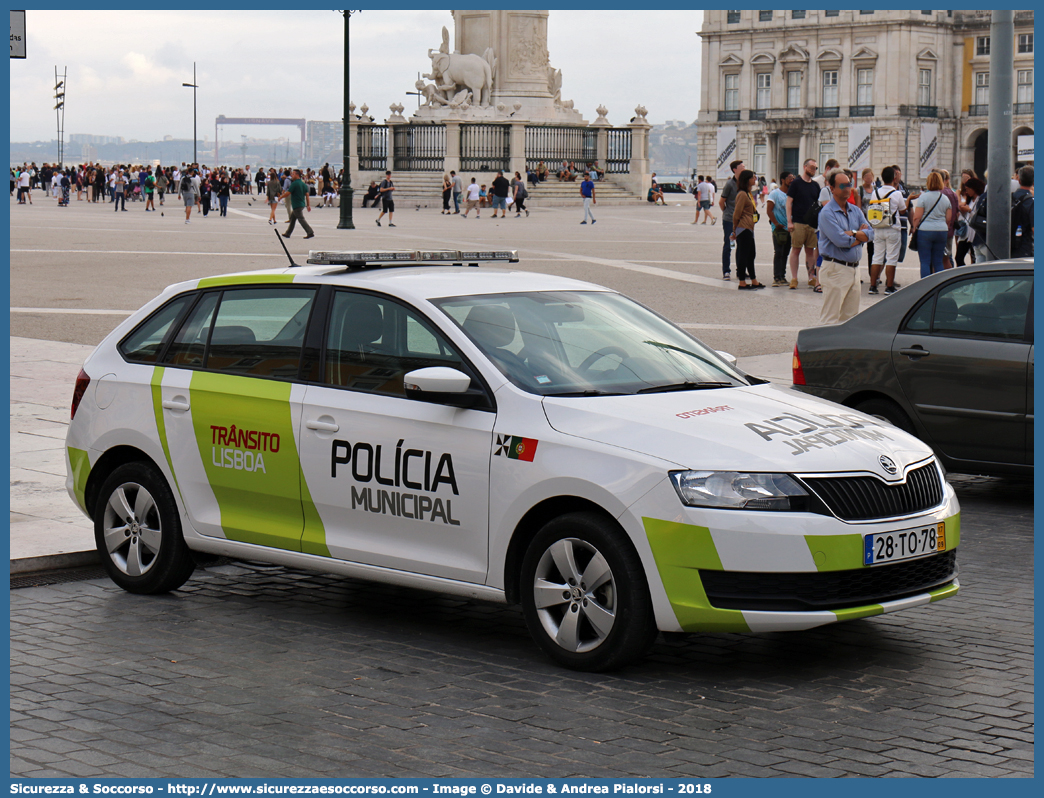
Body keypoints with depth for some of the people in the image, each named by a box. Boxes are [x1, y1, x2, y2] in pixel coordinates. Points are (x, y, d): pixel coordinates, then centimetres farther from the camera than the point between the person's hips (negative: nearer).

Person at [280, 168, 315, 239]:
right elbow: (307, 195, 8)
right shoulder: (304, 184, 9)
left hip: (297, 205, -9)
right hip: (302, 204, 9)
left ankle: (310, 233, -16)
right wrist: (308, 205, 10)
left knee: (301, 219, -9)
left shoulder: (294, 184, -16)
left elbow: (287, 193, -15)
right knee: (292, 219, 17)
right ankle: (287, 233, 24)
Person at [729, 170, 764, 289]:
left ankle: (754, 282, 21)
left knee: (751, 255, 14)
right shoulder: (742, 194, -14)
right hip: (743, 229, -10)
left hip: (748, 229, 10)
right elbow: (736, 214, -15)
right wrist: (735, 230, -7)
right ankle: (742, 283, 0)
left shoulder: (748, 194, 17)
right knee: (743, 255, -5)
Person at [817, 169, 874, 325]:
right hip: (835, 269, -7)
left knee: (851, 317, 11)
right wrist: (860, 235, -4)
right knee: (830, 319, -7)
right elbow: (840, 241, -20)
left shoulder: (855, 211, 13)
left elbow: (870, 234, 3)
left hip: (854, 269, 8)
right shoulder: (827, 213, -10)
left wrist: (852, 233, -14)